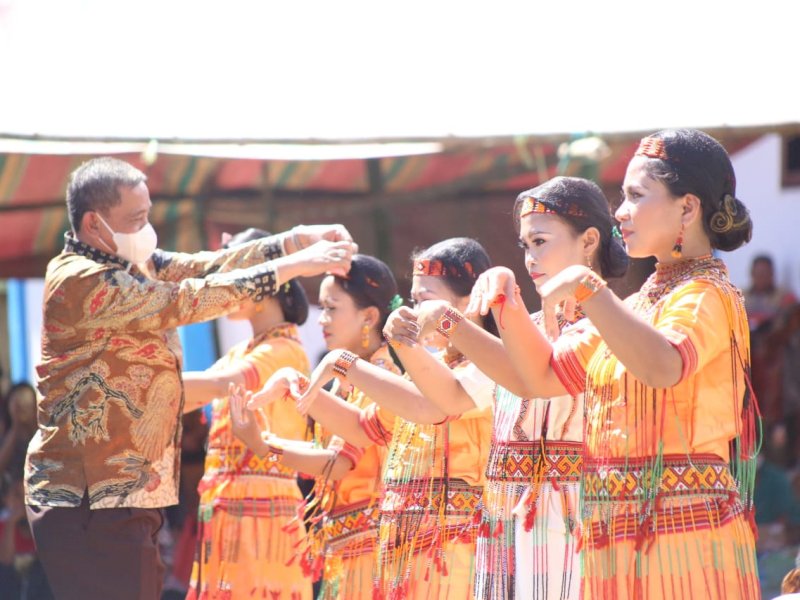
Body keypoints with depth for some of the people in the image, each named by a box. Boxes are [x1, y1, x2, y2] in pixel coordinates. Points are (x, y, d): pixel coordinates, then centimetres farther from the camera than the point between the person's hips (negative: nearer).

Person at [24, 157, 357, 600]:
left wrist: (302, 238, -5)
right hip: (92, 498, -10)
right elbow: (187, 301, -19)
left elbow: (210, 265, 7)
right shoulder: (80, 282, -16)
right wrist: (297, 265, -16)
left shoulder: (131, 264, 13)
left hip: (126, 494, 10)